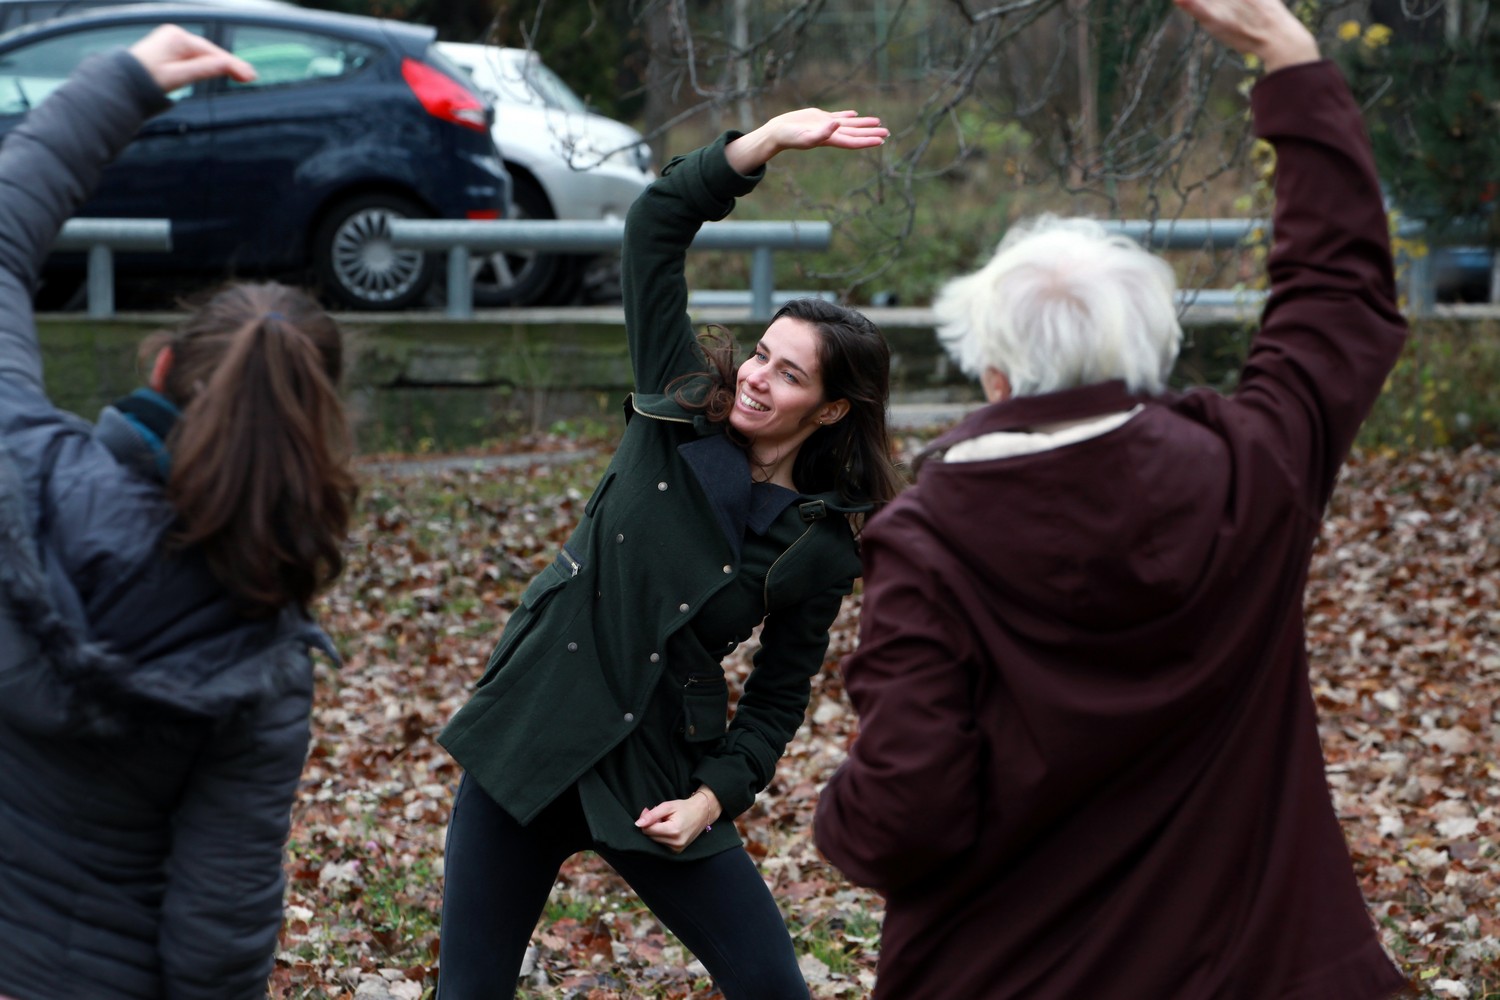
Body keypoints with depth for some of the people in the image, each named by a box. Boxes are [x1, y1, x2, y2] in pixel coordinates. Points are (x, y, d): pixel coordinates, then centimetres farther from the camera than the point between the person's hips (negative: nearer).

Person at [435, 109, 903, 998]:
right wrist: (765, 143, -15)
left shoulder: (818, 549, -4)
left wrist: (714, 798, -12)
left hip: (655, 778, -1)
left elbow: (779, 697, 2)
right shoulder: (679, 414, -1)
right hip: (528, 747, 1)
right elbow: (655, 227, -5)